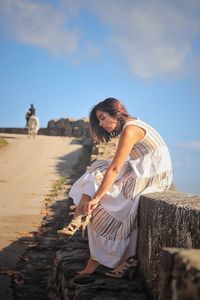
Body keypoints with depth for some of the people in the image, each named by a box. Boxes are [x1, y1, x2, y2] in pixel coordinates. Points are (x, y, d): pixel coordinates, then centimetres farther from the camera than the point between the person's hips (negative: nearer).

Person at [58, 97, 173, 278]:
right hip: (143, 173, 9)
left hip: (150, 178, -9)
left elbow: (115, 169, -22)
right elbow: (119, 168, 14)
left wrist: (96, 198, -22)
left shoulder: (130, 130, -16)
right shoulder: (133, 125, 15)